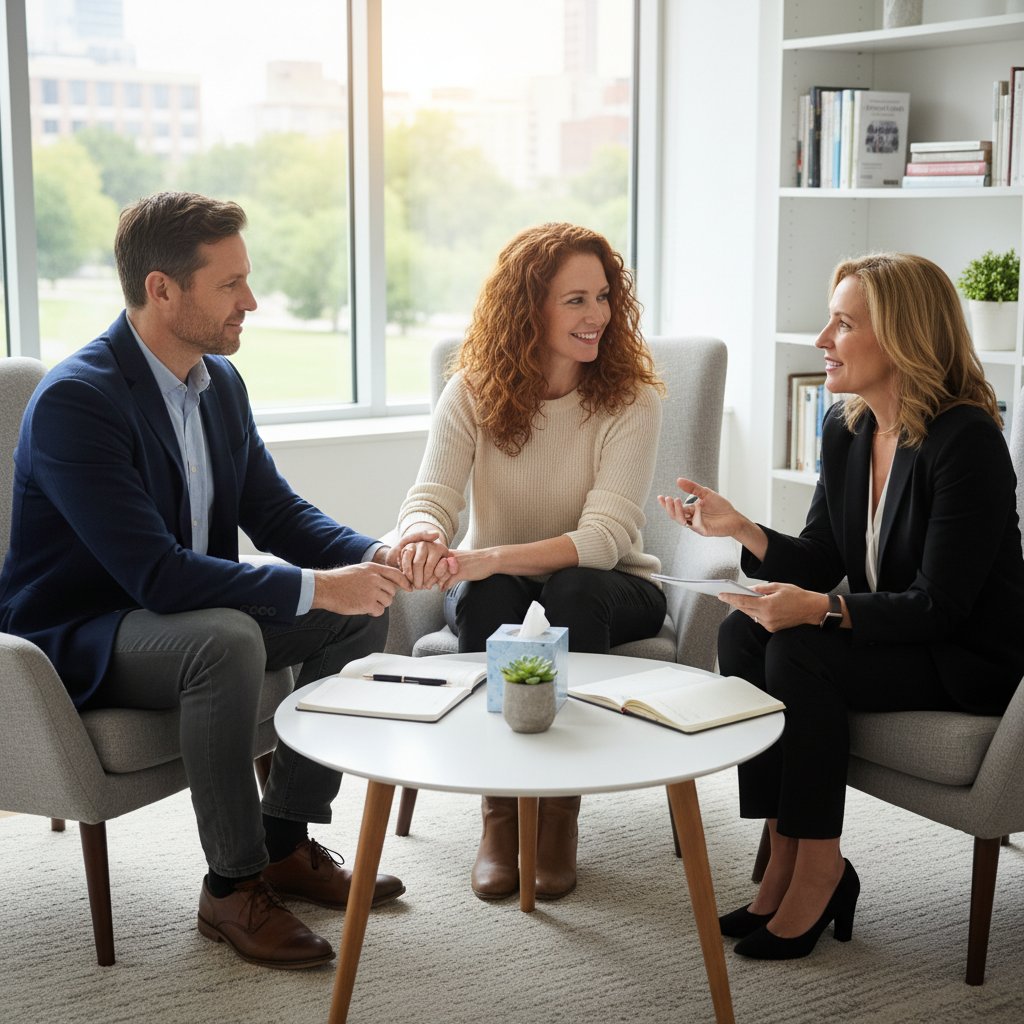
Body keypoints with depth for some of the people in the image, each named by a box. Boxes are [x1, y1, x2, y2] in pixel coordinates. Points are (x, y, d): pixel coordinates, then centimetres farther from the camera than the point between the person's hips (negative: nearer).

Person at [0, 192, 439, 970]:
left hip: (182, 613, 9)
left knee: (365, 606, -3)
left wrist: (375, 555, -14)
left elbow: (276, 512, 6)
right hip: (77, 641, -8)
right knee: (228, 638, -36)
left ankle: (285, 840, 4)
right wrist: (316, 588, -32)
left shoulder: (219, 381, 2)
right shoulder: (74, 401, -25)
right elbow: (156, 574, -31)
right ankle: (234, 887, -18)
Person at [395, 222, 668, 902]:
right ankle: (500, 812, -20)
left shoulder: (631, 398, -14)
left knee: (569, 595, -35)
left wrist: (489, 557, -41)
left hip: (602, 586, -1)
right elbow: (431, 499, -17)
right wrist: (424, 542, -44)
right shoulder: (474, 391, -7)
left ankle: (560, 813, -20)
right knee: (489, 598, -33)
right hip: (496, 590, 1)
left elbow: (604, 536, -24)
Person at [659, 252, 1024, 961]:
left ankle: (819, 871, -12)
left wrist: (822, 609, -34)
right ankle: (785, 857, -11)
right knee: (743, 632, -15)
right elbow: (823, 564, 4)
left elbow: (939, 606, -23)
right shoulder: (845, 428, 3)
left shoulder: (966, 439, -21)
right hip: (890, 635, 8)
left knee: (800, 652, -27)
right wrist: (740, 529, -13)